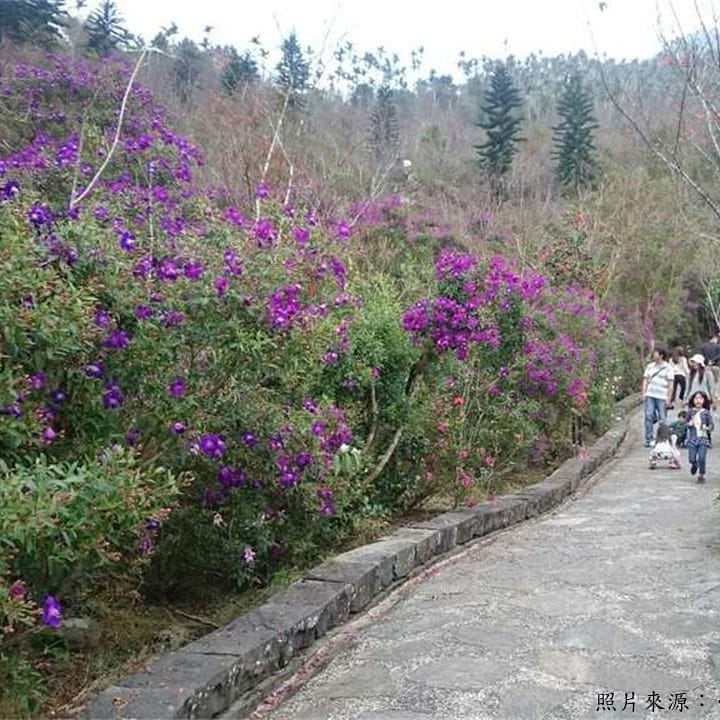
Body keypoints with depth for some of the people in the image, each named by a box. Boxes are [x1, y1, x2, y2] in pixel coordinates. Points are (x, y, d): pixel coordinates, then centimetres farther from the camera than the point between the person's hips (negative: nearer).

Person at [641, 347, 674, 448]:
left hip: (662, 397, -3)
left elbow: (670, 384, 0)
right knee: (649, 417, -5)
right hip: (650, 395, 3)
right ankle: (648, 439, 0)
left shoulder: (667, 368, 2)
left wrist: (668, 398, -5)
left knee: (662, 419, -1)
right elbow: (645, 380, 15)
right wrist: (643, 393, 3)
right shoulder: (650, 366, 13)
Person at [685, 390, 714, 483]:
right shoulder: (691, 412, 2)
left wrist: (707, 428, -20)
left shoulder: (706, 413, -3)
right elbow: (687, 422, 13)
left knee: (702, 458, -8)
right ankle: (694, 465, 37)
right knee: (692, 459, 1)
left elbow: (712, 424, 0)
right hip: (692, 439, 1)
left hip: (703, 439, -1)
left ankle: (701, 475, 10)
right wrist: (689, 424, -9)